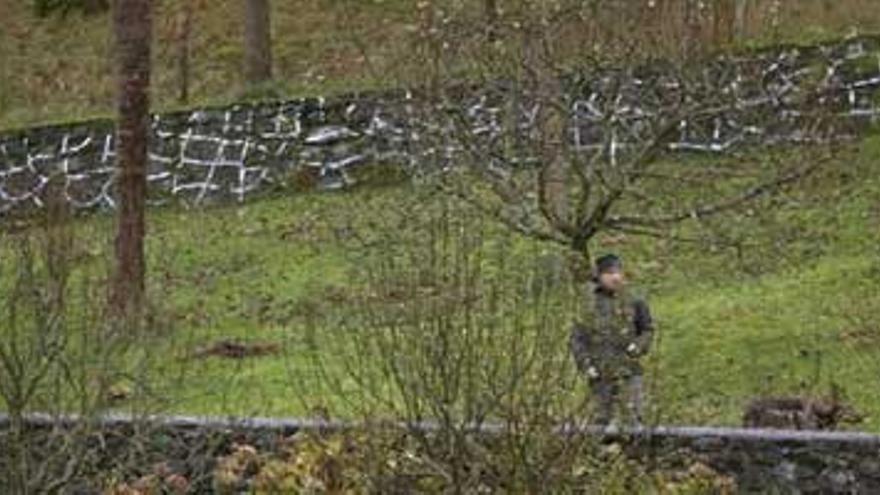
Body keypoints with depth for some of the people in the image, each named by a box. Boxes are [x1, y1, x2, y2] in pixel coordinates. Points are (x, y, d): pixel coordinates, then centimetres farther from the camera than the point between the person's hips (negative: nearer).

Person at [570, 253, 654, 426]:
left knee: (633, 415, -8)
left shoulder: (632, 302, 3)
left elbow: (648, 330, 13)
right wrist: (585, 363, -8)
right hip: (601, 373, 0)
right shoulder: (588, 304, 0)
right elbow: (576, 338, 2)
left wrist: (638, 346, -6)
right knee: (606, 417, 8)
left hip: (628, 371, 0)